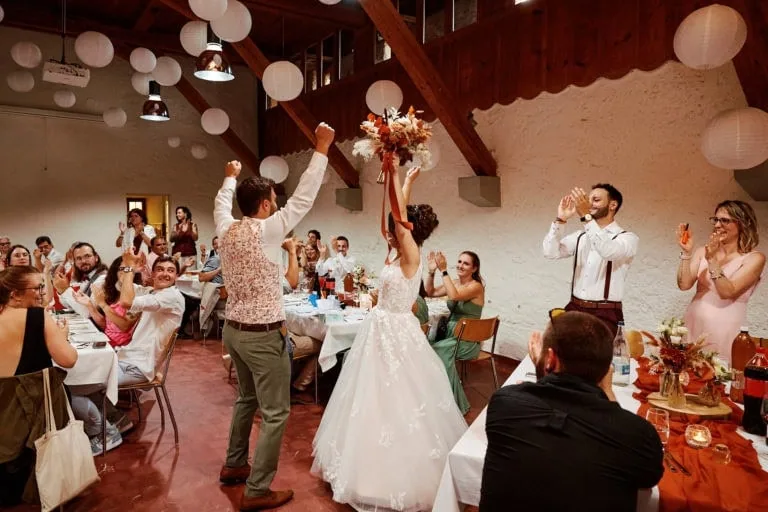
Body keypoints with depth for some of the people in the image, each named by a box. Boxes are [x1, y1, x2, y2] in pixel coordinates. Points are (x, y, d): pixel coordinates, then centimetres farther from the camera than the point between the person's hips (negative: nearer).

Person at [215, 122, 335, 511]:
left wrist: (230, 177, 42)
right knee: (275, 412, 3)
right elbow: (304, 197, -15)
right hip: (263, 335, -8)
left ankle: (233, 465, 39)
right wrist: (322, 149, -9)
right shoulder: (266, 230, -17)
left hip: (234, 329, 9)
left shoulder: (226, 230, 2)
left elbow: (221, 203, 24)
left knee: (246, 399, 26)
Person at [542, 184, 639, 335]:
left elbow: (609, 251, -26)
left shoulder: (628, 238, -3)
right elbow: (551, 252, -2)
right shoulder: (580, 236, 12)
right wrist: (560, 220, -12)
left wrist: (587, 216, -32)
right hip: (575, 309, 4)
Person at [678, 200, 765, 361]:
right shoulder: (703, 251, 3)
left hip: (724, 332, -3)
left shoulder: (755, 258, -5)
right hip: (693, 325, 3)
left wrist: (713, 260, -24)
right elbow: (684, 284, -7)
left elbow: (727, 292, -16)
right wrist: (686, 252, -15)